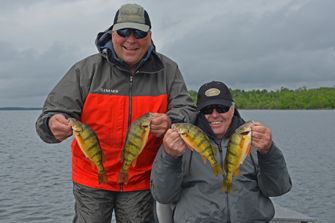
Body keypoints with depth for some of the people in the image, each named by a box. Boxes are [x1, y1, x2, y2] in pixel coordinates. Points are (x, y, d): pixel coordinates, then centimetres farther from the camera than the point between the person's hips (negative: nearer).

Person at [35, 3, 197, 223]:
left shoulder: (168, 70, -6)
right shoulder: (86, 69, -10)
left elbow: (187, 110, -8)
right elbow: (55, 112, -10)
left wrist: (170, 123, -33)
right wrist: (53, 125, -36)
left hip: (141, 181, 1)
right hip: (91, 178, -1)